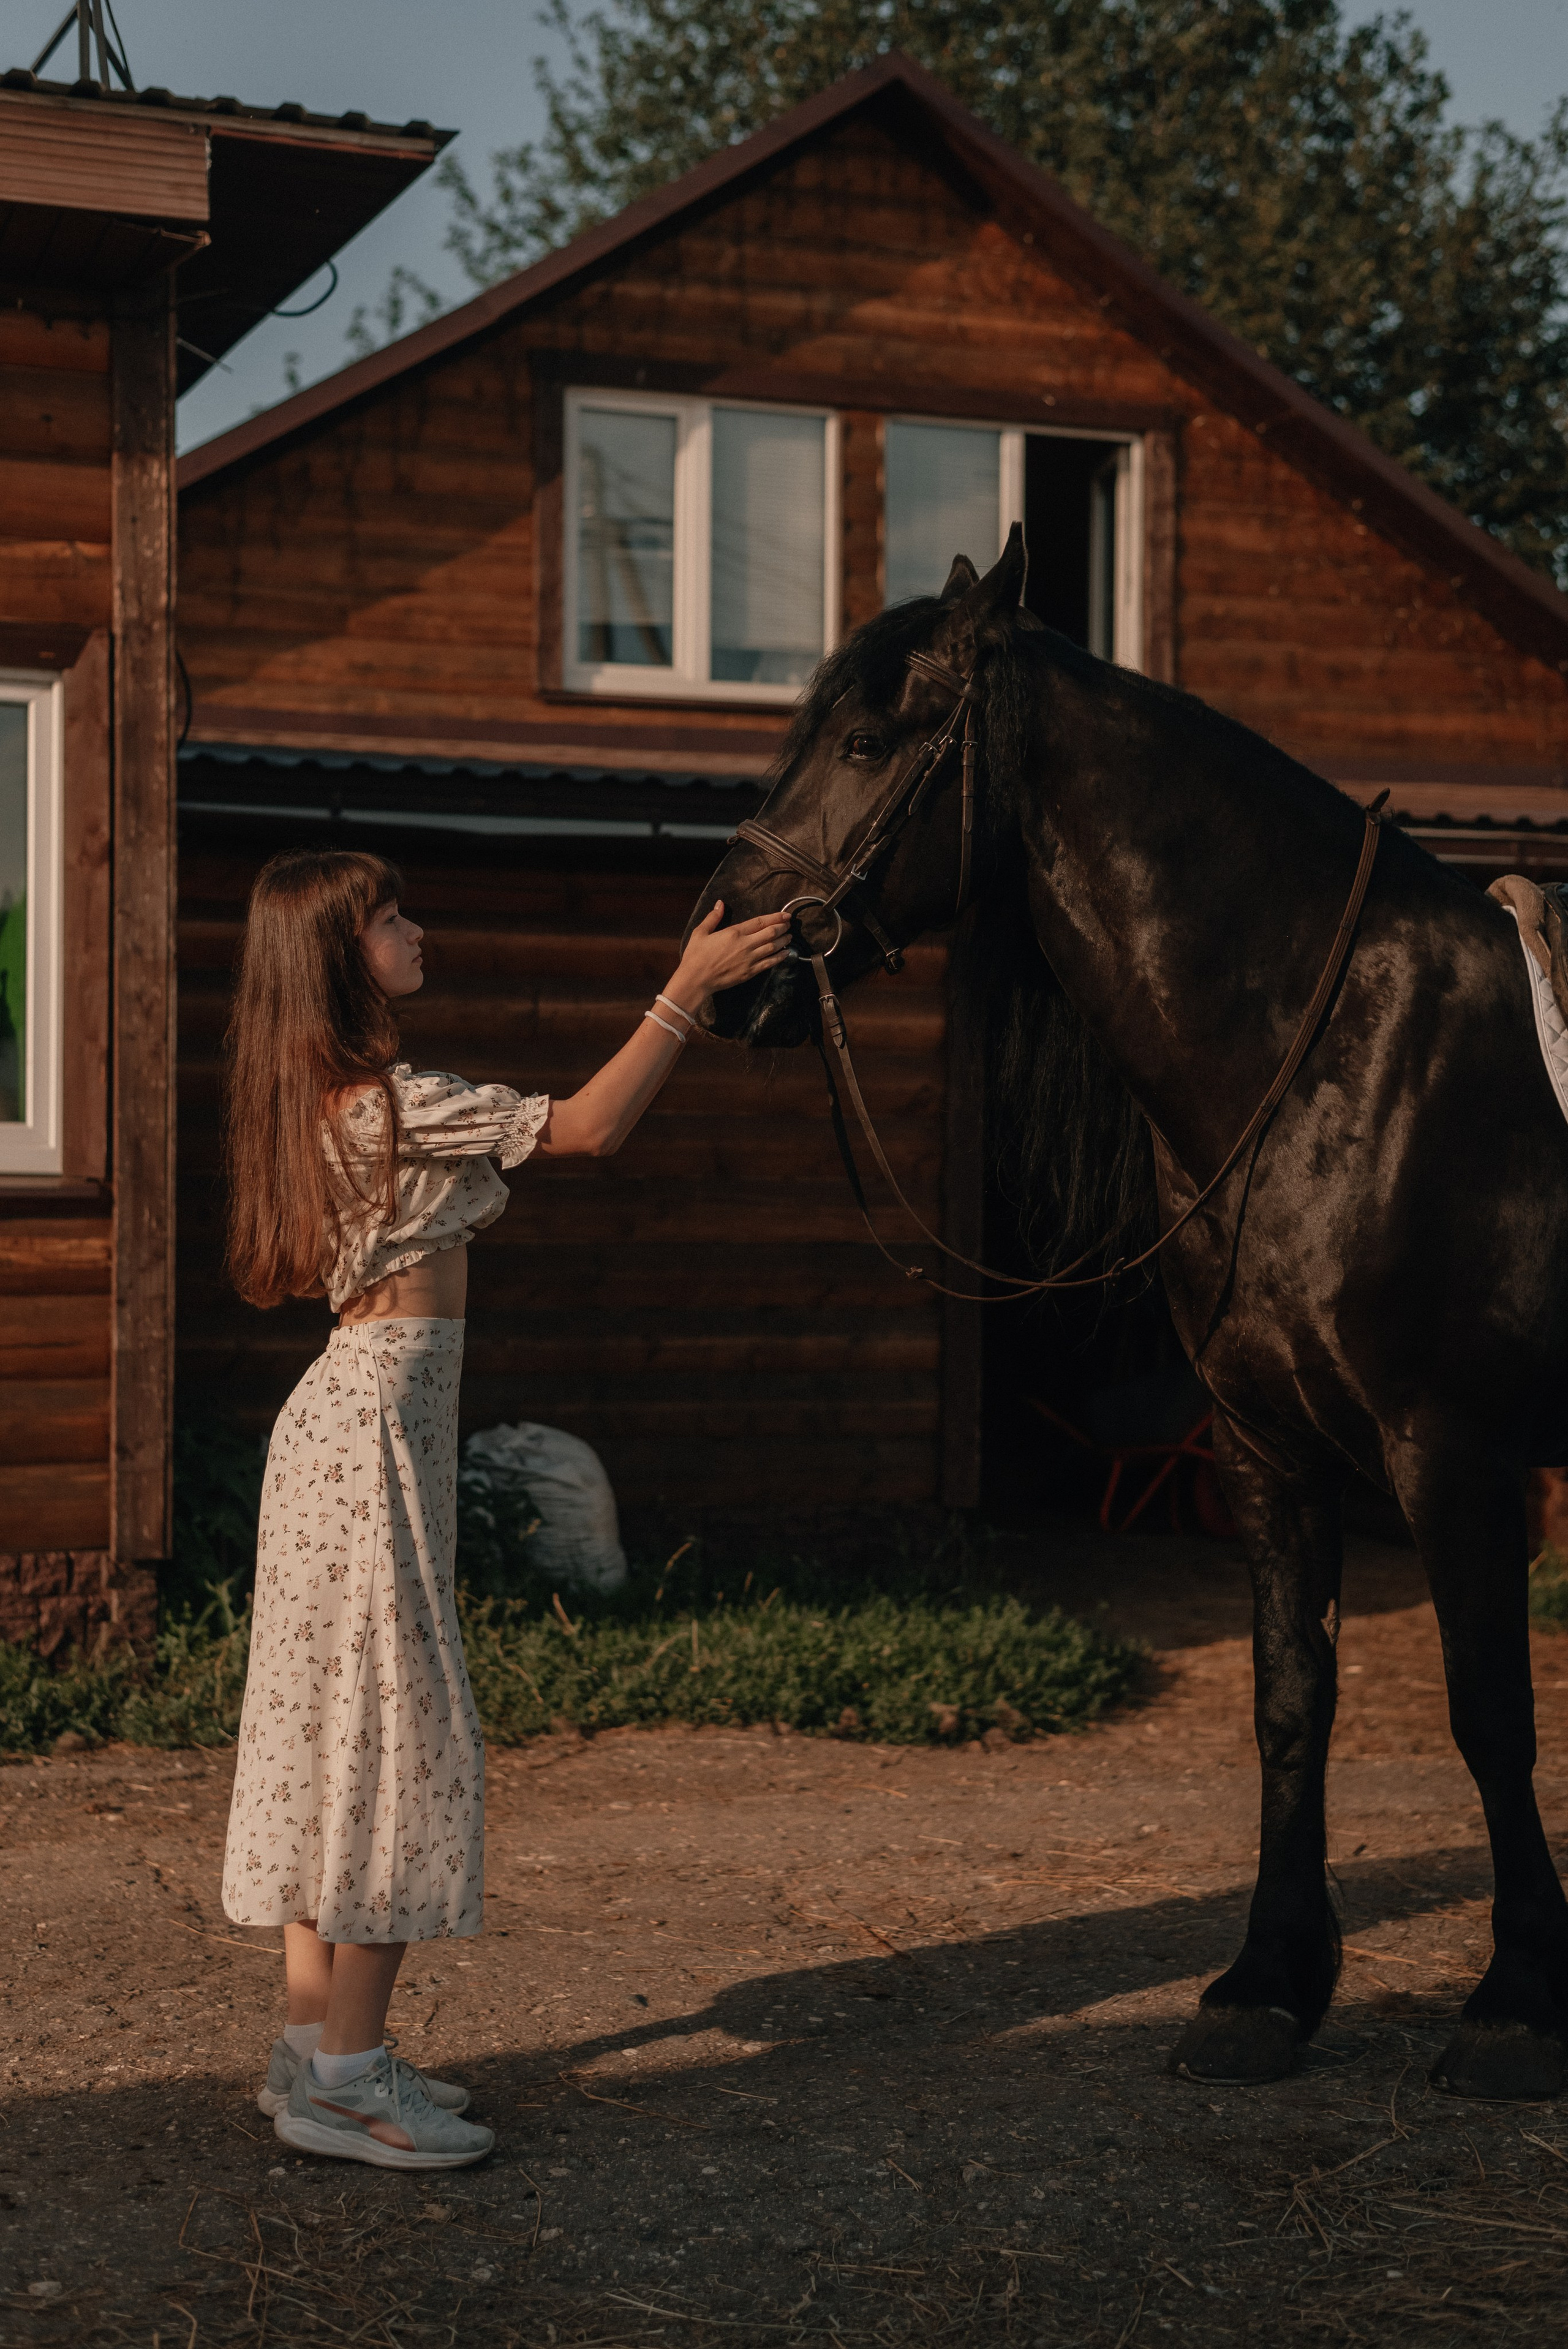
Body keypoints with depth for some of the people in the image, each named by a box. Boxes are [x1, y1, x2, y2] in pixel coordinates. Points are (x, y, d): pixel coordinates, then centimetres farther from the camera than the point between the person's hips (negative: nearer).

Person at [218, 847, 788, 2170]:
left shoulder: (337, 1103, 13)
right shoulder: (396, 1101, -16)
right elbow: (591, 1127, -15)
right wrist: (689, 990, -12)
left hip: (356, 1416, 10)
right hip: (383, 1426, -10)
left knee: (342, 1735, 12)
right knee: (389, 1727, -6)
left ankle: (319, 2048, 19)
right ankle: (345, 2080, -2)